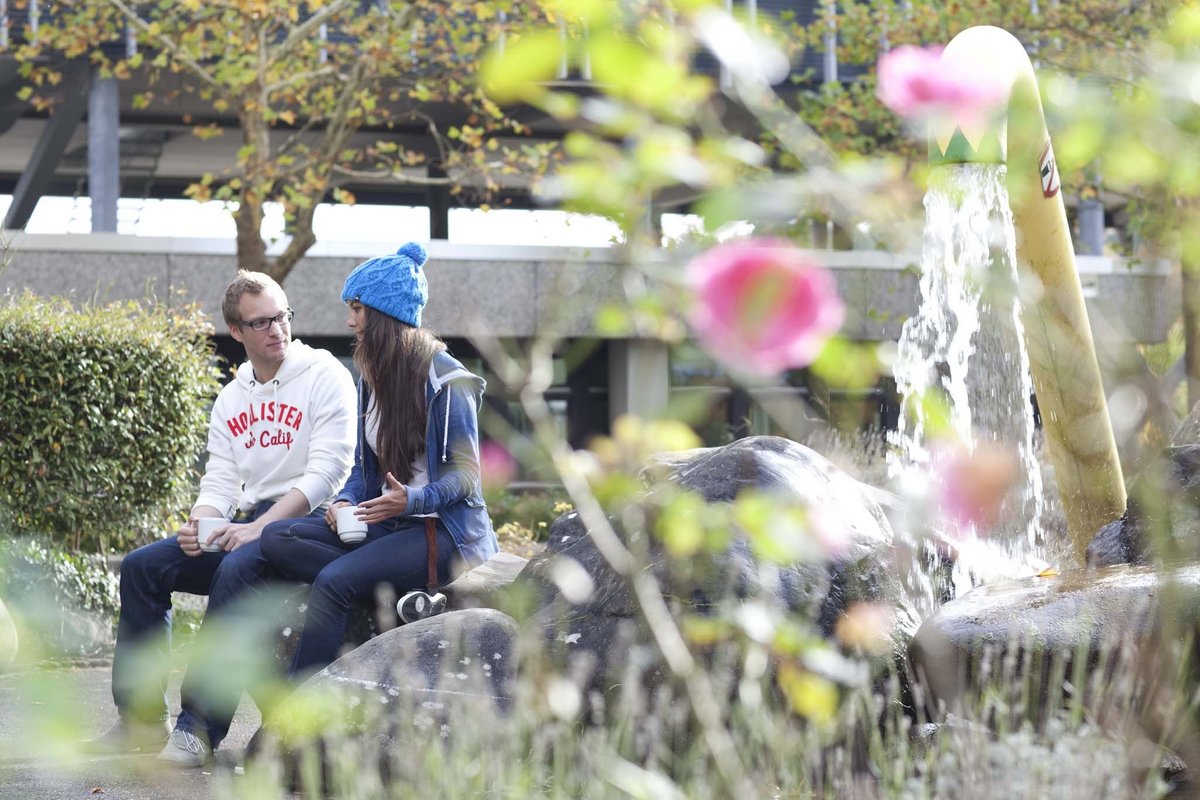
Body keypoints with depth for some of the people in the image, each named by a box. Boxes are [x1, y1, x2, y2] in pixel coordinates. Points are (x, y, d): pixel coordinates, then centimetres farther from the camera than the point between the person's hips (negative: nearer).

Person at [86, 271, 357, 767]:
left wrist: (258, 527, -21)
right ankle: (142, 717, -4)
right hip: (248, 526, 7)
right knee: (141, 566, -7)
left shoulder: (325, 376, -4)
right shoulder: (231, 400, 18)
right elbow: (220, 482, 14)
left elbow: (327, 471, -13)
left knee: (238, 568, -36)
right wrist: (198, 526, -10)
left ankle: (199, 727, -35)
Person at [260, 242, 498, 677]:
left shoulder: (446, 379, -9)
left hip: (444, 530, -8)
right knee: (277, 538, -13)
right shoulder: (372, 378, 15)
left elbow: (465, 473, -10)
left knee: (333, 580, -30)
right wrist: (344, 502, -4)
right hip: (387, 523, 8)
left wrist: (412, 501, -27)